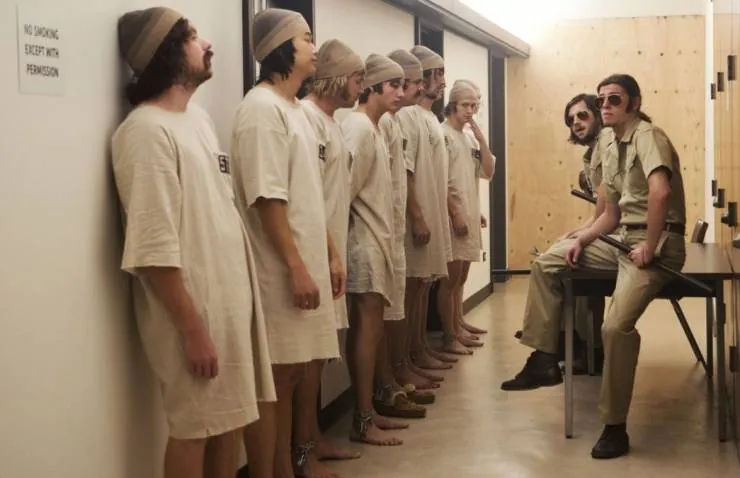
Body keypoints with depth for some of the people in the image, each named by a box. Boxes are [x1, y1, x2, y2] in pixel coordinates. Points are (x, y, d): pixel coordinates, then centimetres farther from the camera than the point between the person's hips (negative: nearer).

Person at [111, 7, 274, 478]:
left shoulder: (199, 116, 11)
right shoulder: (146, 130, -17)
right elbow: (154, 248, -21)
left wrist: (245, 287, 11)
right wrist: (192, 327, -20)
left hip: (231, 293, 8)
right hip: (194, 304, -8)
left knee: (231, 418, 16)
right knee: (195, 427, 4)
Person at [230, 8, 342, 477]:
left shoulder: (296, 109, 15)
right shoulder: (262, 108, -13)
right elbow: (267, 198, -19)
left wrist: (331, 254, 16)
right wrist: (296, 267, -20)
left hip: (305, 263, 9)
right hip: (280, 271, -9)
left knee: (291, 376, 14)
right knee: (272, 382, -2)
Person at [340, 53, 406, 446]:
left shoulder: (373, 128, 16)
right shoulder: (359, 127, -14)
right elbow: (343, 190, -19)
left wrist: (382, 240, 11)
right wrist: (342, 242, -13)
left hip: (375, 240, 10)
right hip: (364, 241, -10)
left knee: (369, 329, 11)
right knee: (367, 329, -7)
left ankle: (367, 411, 18)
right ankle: (362, 421, -2)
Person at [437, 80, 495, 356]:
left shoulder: (470, 137, 14)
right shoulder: (442, 135, -9)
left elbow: (488, 172, 8)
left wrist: (481, 138, 0)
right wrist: (455, 214, -18)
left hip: (471, 214, 8)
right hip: (453, 215, -8)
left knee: (460, 278, 13)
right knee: (450, 278, -5)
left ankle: (458, 330, 20)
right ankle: (449, 338, 0)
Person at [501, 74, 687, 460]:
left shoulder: (648, 136, -14)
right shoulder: (611, 151, 15)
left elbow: (660, 192, -33)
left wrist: (650, 246, -25)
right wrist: (582, 240, 4)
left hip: (657, 242, -10)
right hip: (623, 238, 10)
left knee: (617, 325, -27)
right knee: (546, 266, 8)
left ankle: (615, 428, -13)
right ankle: (543, 361, 10)